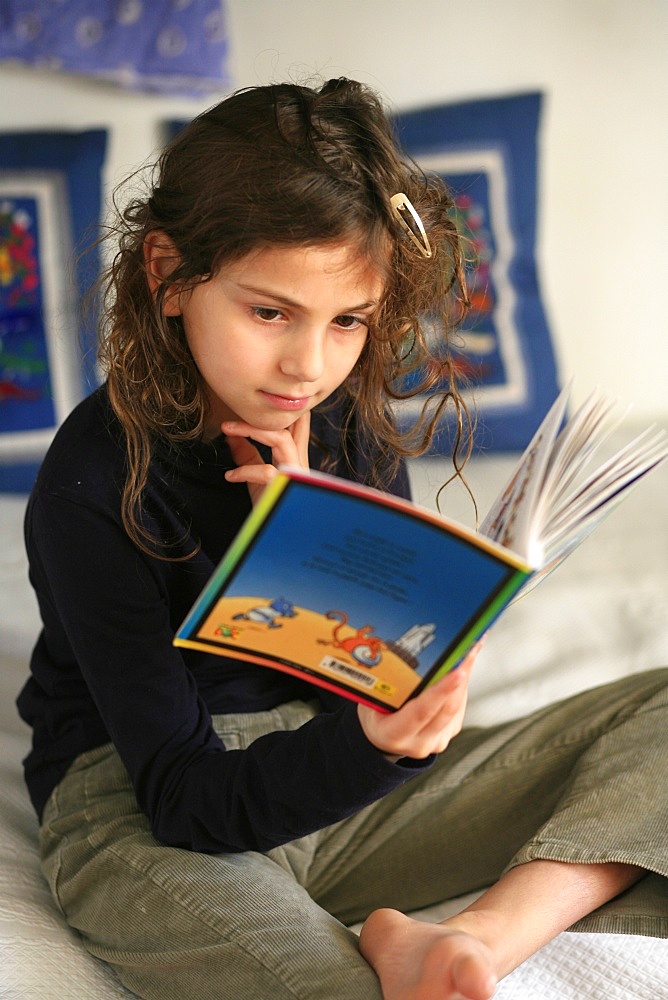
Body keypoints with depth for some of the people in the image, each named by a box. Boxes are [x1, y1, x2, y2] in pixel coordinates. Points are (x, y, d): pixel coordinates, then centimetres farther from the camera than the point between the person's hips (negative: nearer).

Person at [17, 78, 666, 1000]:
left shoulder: (353, 421, 0)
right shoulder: (95, 483, -17)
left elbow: (401, 678, 1)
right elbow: (184, 798, -19)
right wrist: (370, 745, -39)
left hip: (337, 782, 7)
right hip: (145, 823, -7)